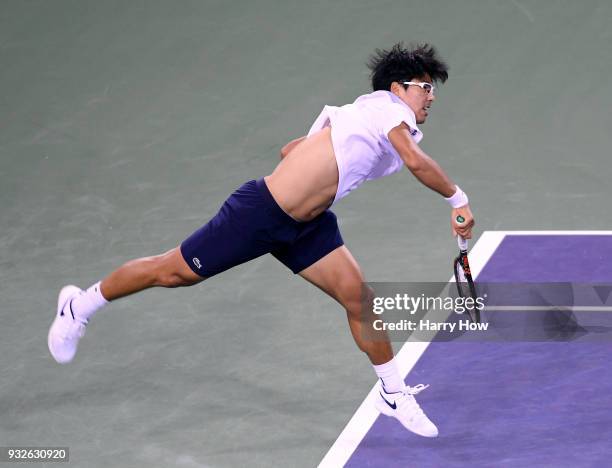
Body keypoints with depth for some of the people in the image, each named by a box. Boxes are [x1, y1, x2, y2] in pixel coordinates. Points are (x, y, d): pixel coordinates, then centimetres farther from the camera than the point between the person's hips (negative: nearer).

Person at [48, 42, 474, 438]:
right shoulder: (387, 107, -13)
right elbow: (418, 162, -30)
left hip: (304, 225, 9)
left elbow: (290, 149, 20)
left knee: (358, 297, -1)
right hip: (259, 211, -9)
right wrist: (457, 199, -20)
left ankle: (393, 393, 14)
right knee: (175, 271, 6)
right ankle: (81, 306, 27)